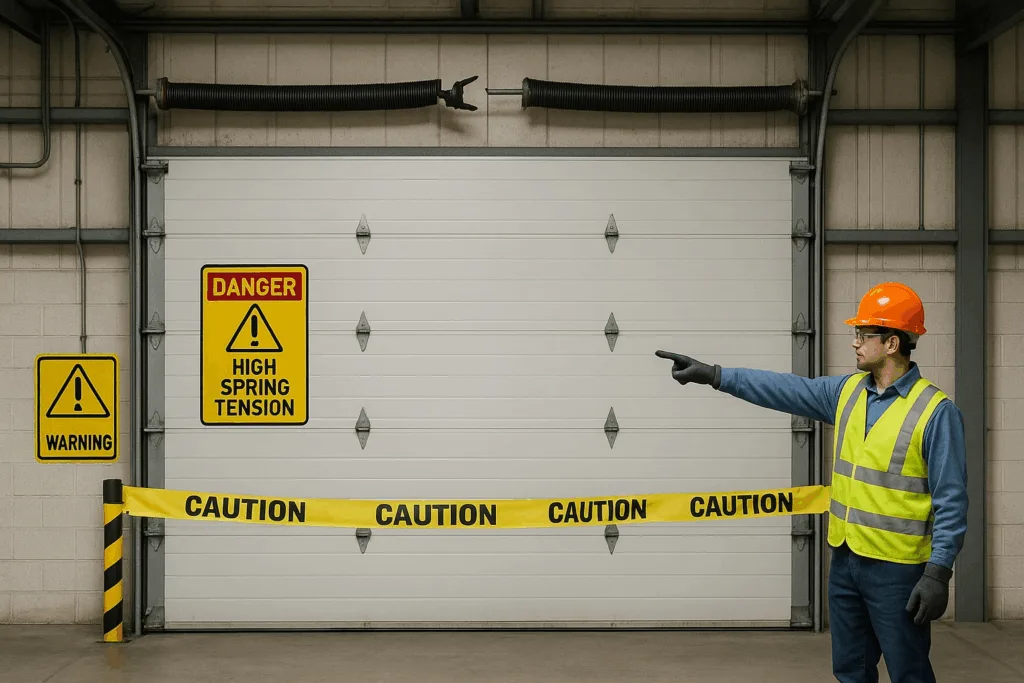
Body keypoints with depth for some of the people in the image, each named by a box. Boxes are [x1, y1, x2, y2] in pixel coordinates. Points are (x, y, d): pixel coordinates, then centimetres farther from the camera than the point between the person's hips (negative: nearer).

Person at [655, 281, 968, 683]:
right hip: (845, 559, 7)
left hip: (897, 569, -7)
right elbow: (786, 389, 8)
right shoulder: (847, 391, 6)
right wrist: (713, 375, 3)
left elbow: (950, 501, -14)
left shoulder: (935, 411, -14)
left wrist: (939, 572, -19)